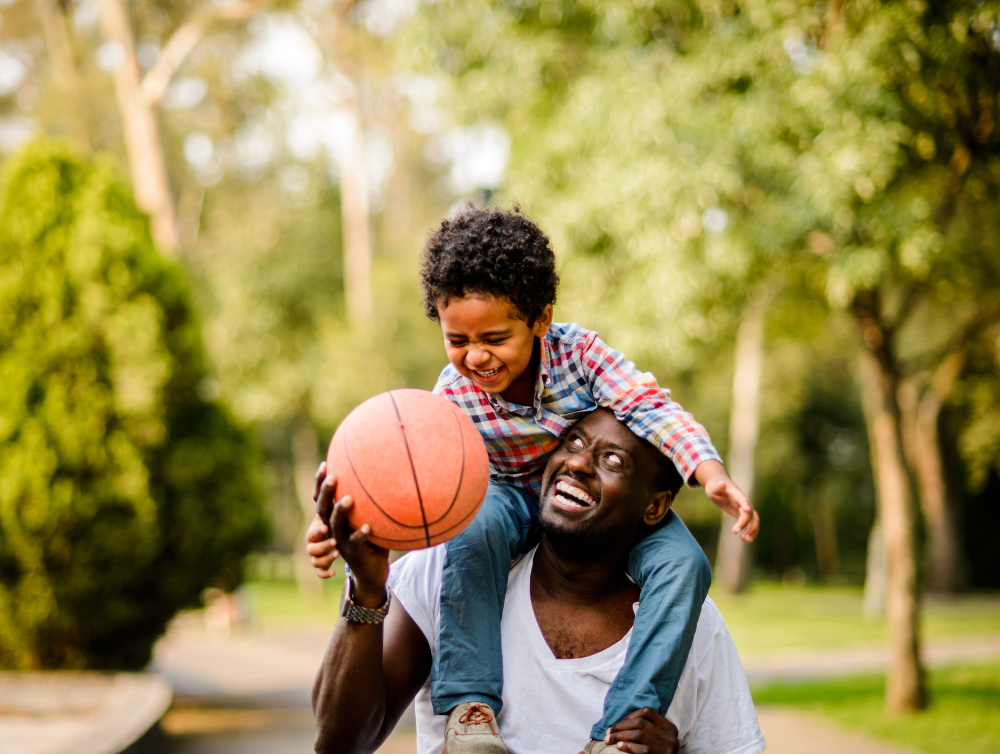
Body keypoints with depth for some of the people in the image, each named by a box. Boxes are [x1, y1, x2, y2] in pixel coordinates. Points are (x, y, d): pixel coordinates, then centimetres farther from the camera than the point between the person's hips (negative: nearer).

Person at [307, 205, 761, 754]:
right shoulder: (453, 395, -19)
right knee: (473, 527, -36)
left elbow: (652, 410, -30)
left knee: (682, 564, -26)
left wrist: (713, 477, -47)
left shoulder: (579, 352, -22)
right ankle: (468, 706, -32)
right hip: (514, 496, 0)